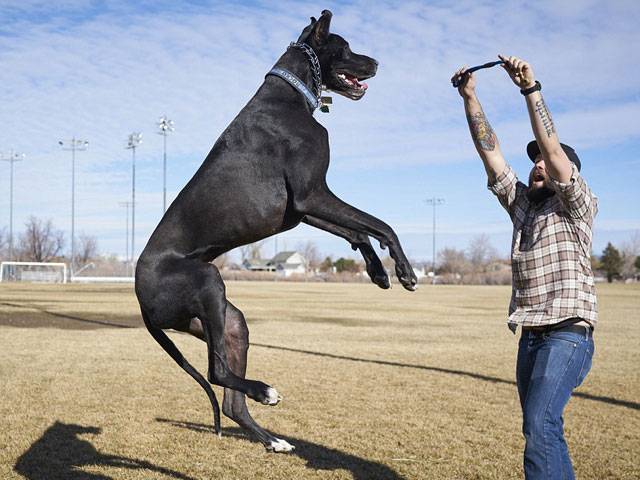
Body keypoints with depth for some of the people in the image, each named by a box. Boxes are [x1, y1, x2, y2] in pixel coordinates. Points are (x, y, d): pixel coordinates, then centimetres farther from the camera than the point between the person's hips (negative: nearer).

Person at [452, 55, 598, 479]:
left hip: (567, 335, -7)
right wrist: (470, 97, 5)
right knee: (542, 429, 7)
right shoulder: (522, 203, 17)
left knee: (540, 425, -22)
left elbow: (553, 148, -13)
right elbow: (490, 151, 12)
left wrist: (531, 88, -17)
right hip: (530, 336, 7)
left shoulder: (577, 206, 1)